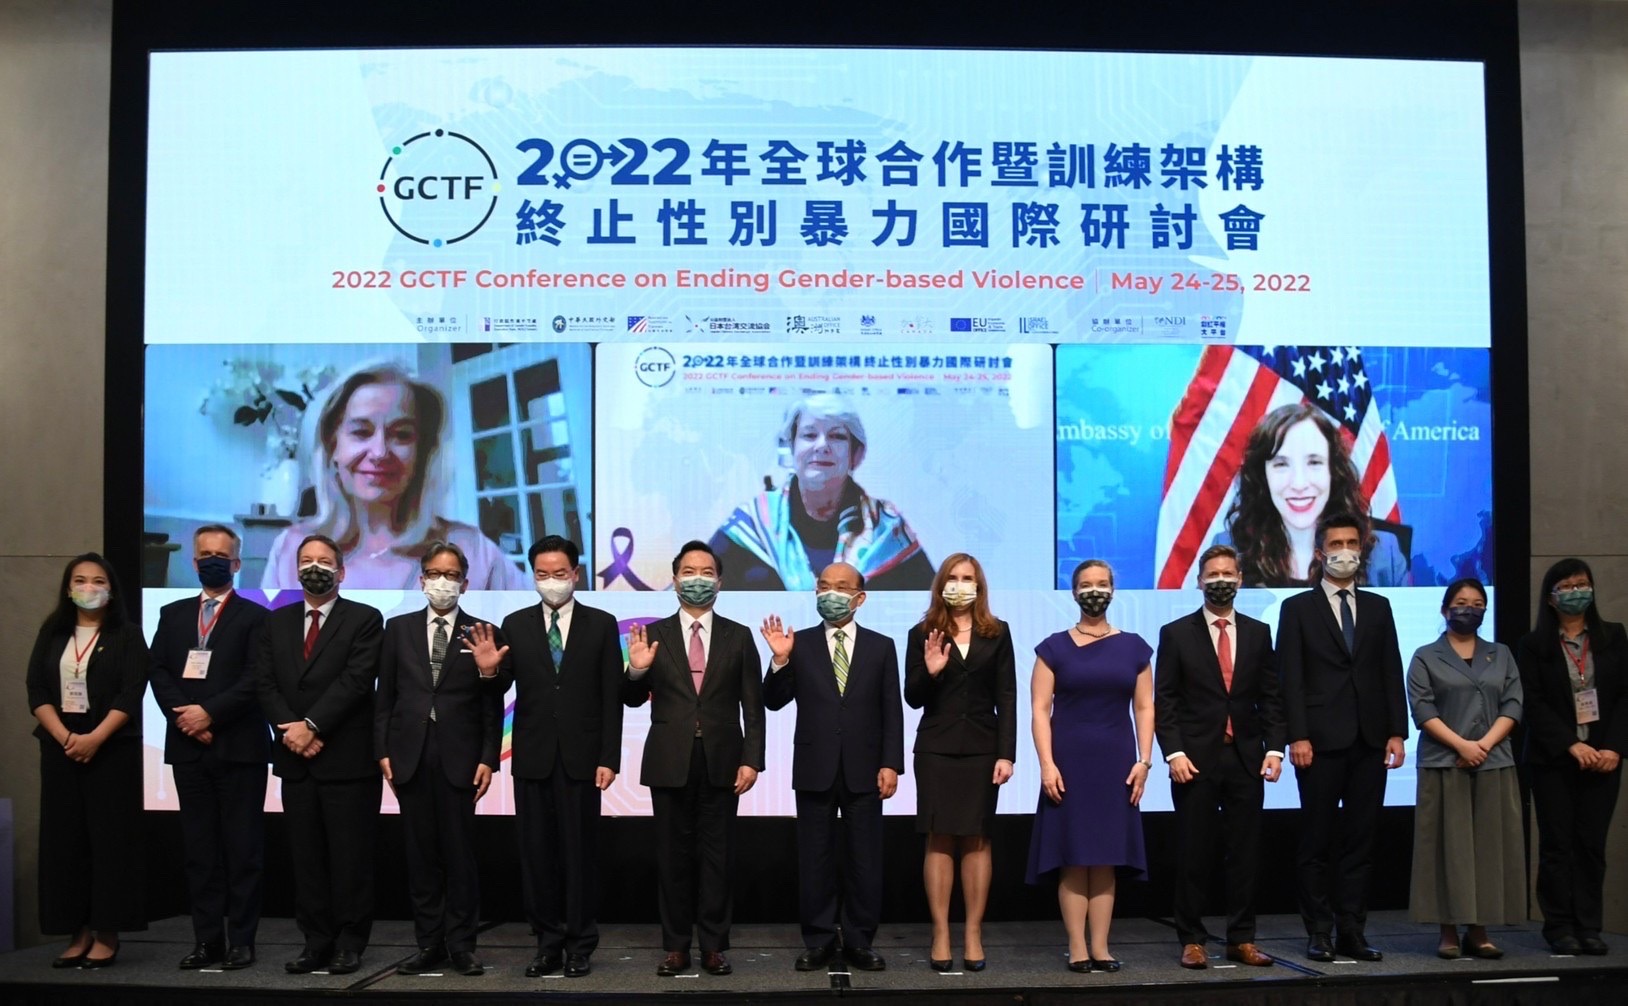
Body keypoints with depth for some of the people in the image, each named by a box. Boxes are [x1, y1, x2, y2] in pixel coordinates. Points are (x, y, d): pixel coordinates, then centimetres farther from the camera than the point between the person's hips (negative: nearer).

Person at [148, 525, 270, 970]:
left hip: (239, 747, -4)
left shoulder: (254, 617, 2)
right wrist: (184, 717, -9)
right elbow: (159, 672, 6)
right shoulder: (172, 614, 15)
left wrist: (209, 712, -16)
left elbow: (256, 679, -8)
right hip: (187, 747, 4)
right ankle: (207, 940, 13)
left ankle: (241, 940, 6)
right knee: (198, 847, 7)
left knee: (242, 847, 0)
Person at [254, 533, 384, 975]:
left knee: (350, 856, 1)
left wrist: (312, 725, -16)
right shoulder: (276, 622, 14)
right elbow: (265, 684, 6)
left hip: (348, 758, -4)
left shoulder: (364, 619, -1)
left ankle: (350, 944, 10)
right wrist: (291, 730, -9)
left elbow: (355, 681, -11)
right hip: (295, 759, 5)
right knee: (305, 856, 8)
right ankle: (316, 942, 16)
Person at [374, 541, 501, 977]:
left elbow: (492, 705, 2)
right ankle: (430, 944, 14)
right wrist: (382, 751, 1)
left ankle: (461, 945, 9)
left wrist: (488, 759, -5)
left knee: (460, 854, 0)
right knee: (421, 854, 7)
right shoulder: (398, 629, 10)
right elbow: (384, 696, 9)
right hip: (410, 756, 2)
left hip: (459, 757, -2)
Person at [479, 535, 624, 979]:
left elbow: (612, 698, -1)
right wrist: (490, 670, -19)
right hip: (532, 758, 2)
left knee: (580, 851, 4)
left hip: (581, 758, -2)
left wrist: (609, 758, -6)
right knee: (537, 852, 7)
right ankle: (548, 943, 18)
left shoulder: (601, 625, 2)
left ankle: (580, 946, 15)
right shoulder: (515, 625, 6)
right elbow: (500, 690, 3)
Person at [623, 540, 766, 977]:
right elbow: (634, 700, 5)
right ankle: (676, 946, 16)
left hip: (722, 762, 0)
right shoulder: (653, 635, 4)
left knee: (718, 855, 5)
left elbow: (752, 706, 3)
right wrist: (637, 669, -16)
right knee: (673, 855, 7)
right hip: (670, 762, 0)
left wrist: (752, 759, -6)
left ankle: (714, 946, 14)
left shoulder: (738, 636, 5)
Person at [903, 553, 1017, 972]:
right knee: (940, 840, 2)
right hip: (936, 749, 0)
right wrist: (930, 671, -18)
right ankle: (940, 936, 7)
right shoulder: (922, 634, 3)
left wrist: (1006, 753, -6)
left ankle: (973, 934, 11)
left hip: (982, 748, 1)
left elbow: (1006, 697, 1)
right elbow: (912, 698, 3)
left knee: (977, 840, 5)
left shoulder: (997, 632, 5)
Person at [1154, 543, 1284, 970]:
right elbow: (1164, 701, -2)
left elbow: (1271, 698, 9)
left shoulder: (1258, 632, 10)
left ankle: (1242, 940, 16)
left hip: (1246, 759, 3)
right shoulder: (1176, 634, 1)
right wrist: (1174, 753, -11)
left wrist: (1274, 748, -2)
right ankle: (1192, 940, 12)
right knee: (1194, 855, 3)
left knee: (1244, 853, 6)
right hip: (1196, 760, -2)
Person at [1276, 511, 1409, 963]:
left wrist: (1397, 732, 1)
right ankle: (1319, 931, 8)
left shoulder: (1378, 607, 14)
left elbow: (1392, 674, 10)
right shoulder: (1298, 608, 3)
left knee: (1360, 840, 6)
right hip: (1321, 741, -3)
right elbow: (1290, 679, -3)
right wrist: (1297, 736, -11)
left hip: (1370, 740, 3)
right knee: (1318, 841, 2)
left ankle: (1353, 930, 13)